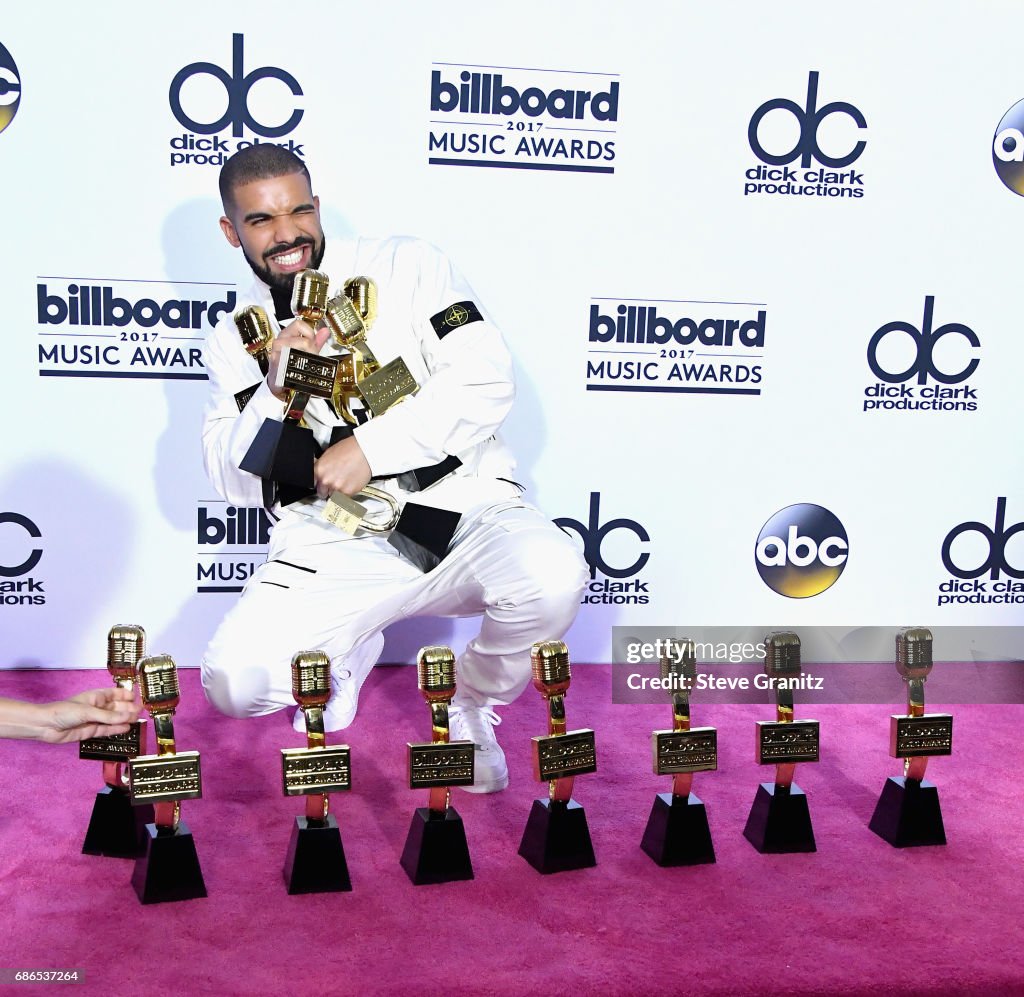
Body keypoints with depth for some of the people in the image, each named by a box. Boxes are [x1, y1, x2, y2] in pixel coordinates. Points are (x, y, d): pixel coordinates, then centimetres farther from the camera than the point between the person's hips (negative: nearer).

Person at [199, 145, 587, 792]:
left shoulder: (407, 266, 2)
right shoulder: (236, 340, 10)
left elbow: (487, 378, -10)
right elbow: (237, 485, 5)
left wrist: (369, 449, -16)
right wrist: (276, 389, -12)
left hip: (463, 513, -1)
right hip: (334, 547, 2)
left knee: (552, 575, -33)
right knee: (233, 680, -19)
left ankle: (472, 707, 1)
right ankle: (348, 652, 18)